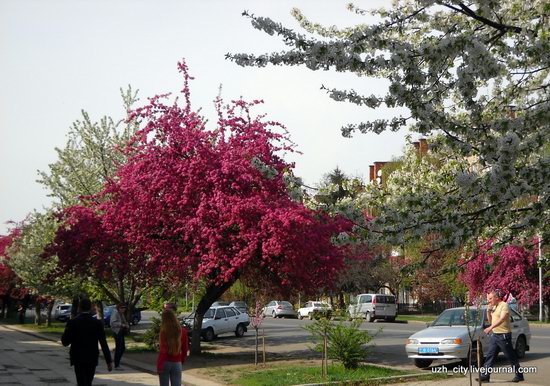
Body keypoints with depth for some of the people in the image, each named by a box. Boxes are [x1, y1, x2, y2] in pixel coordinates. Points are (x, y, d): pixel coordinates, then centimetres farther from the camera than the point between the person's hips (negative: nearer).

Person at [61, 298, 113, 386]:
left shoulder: (72, 323, -10)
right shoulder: (97, 323, -5)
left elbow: (65, 342, -7)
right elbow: (104, 343, -8)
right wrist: (109, 361, -7)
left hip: (78, 359, -2)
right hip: (92, 359, 2)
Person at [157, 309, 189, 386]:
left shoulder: (164, 332, -11)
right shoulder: (182, 331, -1)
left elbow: (163, 351, -13)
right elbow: (185, 349, 6)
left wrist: (159, 365, -11)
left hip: (165, 362, -2)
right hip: (177, 363, 2)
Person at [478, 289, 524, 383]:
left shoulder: (504, 305, -13)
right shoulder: (494, 307, 14)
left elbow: (502, 319, -28)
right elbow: (490, 321, 20)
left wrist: (491, 327, -40)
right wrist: (488, 310, 4)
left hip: (504, 335, -8)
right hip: (494, 335, 8)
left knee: (511, 357, 2)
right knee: (490, 356, 3)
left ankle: (519, 375, 12)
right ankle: (485, 375, 3)